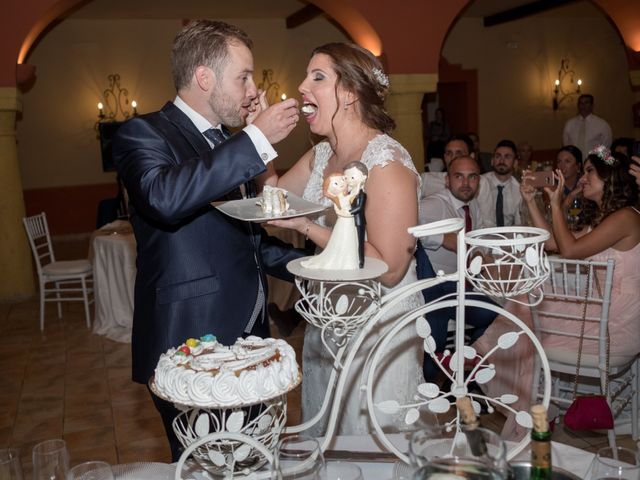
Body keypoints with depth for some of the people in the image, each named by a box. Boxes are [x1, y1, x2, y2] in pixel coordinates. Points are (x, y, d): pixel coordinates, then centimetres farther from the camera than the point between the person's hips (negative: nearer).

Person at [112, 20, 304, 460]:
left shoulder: (230, 144, 15)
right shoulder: (144, 133, -8)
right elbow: (164, 196, -31)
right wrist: (258, 139, -24)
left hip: (249, 338, 7)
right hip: (192, 347, -7)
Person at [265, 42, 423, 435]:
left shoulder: (386, 162, -23)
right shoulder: (321, 155, 2)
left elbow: (389, 269, -25)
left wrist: (307, 227, -27)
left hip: (378, 333, -8)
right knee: (326, 439, 26)